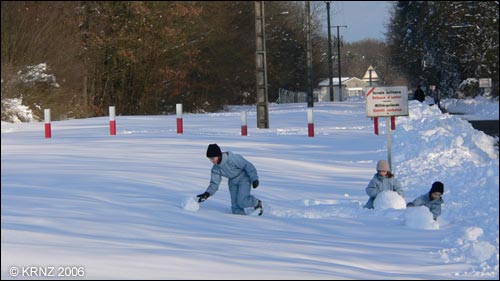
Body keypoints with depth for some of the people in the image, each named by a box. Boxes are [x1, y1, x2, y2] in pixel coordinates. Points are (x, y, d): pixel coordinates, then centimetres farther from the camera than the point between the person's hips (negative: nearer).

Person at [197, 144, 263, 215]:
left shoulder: (233, 159, -29)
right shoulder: (215, 169, -8)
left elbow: (248, 166, -22)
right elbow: (214, 183, -1)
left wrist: (254, 179, -21)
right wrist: (207, 193, -17)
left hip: (244, 179, -6)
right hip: (233, 182, 6)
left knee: (241, 202, -18)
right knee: (236, 207, -3)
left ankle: (256, 203, 8)